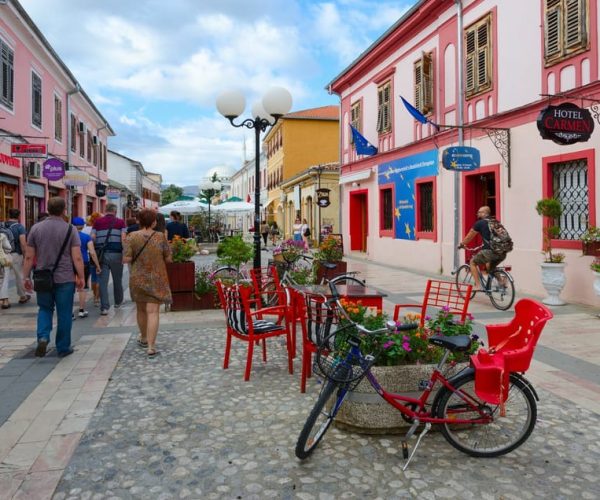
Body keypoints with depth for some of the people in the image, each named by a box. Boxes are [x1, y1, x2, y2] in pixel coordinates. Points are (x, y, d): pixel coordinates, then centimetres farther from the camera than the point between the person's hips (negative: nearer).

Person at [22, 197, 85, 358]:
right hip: (65, 278, -2)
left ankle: (43, 337, -1)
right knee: (64, 313, 8)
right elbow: (77, 258, -10)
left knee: (45, 309, 20)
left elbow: (29, 257, 2)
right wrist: (81, 278, -1)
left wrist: (26, 277, 10)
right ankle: (63, 348, 16)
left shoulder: (36, 228, 0)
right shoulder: (70, 229, -7)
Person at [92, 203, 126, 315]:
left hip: (101, 254, 1)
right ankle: (118, 302, 31)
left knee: (103, 281, 0)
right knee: (117, 280, 16)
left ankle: (104, 307, -6)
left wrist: (95, 252, 12)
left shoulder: (97, 222, 9)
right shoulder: (120, 222, 3)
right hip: (116, 254, -1)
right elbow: (123, 238, -8)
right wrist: (125, 254, -6)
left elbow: (92, 238, 2)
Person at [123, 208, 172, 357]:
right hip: (156, 279, -2)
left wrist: (138, 257, 10)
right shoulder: (161, 236, -8)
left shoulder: (133, 236, -7)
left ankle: (144, 338, 38)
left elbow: (126, 259, -9)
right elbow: (168, 258, -4)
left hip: (138, 279, 2)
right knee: (153, 311, -3)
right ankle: (151, 346, -9)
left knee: (141, 309, 19)